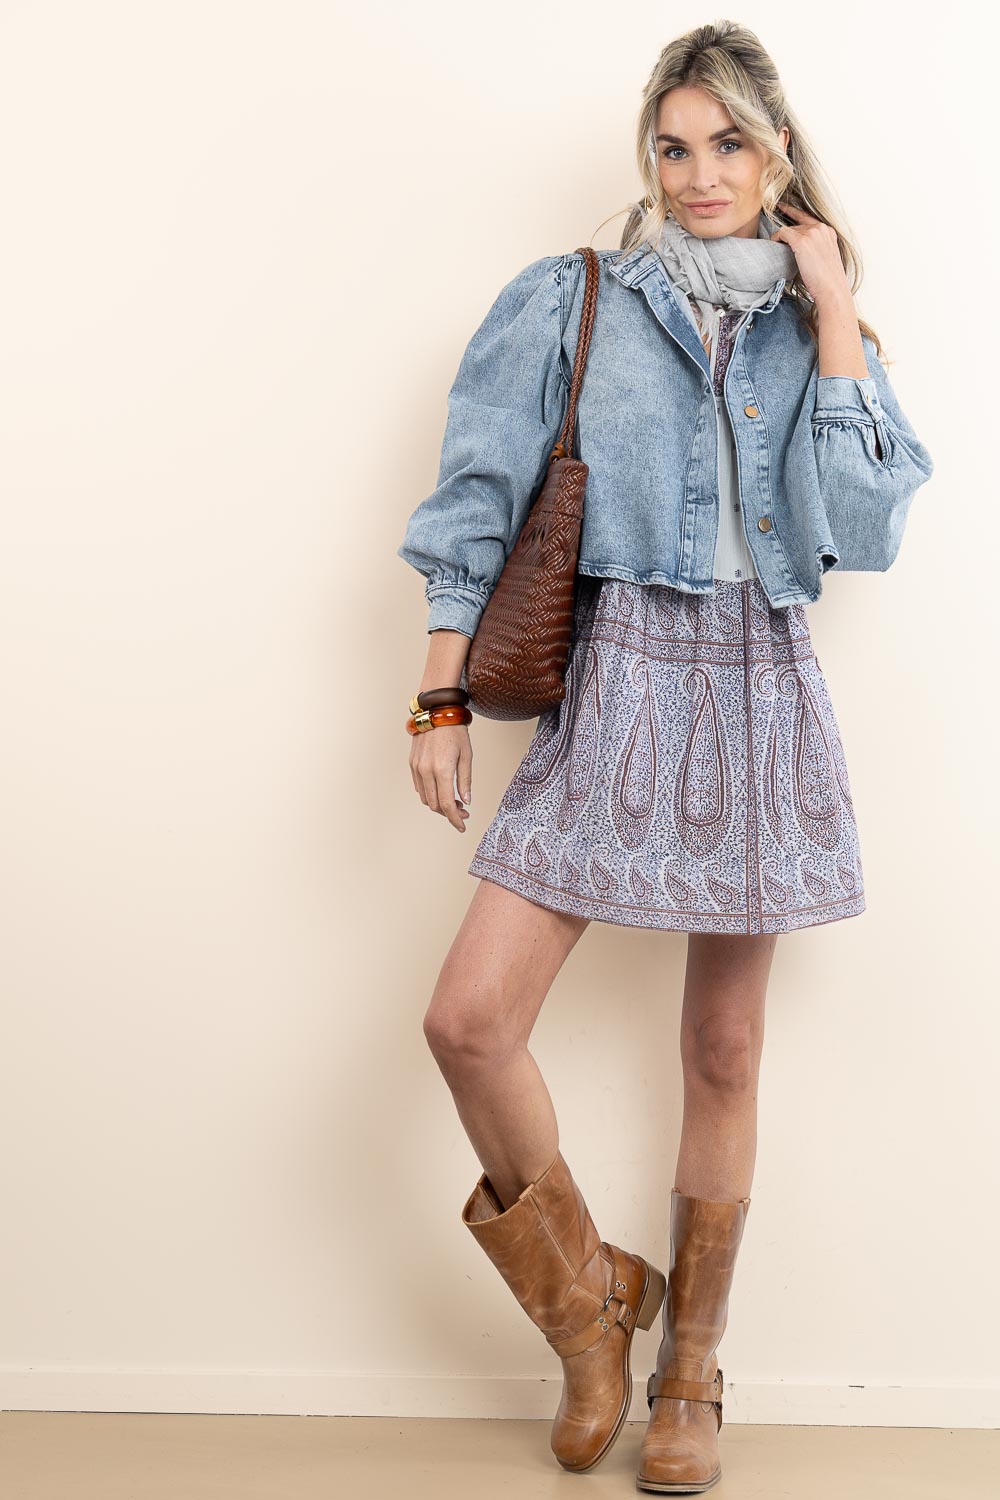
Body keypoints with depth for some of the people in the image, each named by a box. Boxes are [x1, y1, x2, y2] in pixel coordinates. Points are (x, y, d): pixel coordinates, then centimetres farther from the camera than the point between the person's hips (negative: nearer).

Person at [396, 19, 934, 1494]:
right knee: (470, 1017, -13)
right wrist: (443, 696, -3)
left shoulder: (823, 330, 11)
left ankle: (689, 1370, 24)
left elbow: (864, 524, -4)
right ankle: (588, 1289, 13)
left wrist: (833, 317, -4)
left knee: (724, 1054, 7)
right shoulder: (571, 304, 5)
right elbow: (478, 498, 3)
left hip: (763, 698, 1)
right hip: (618, 686, -1)